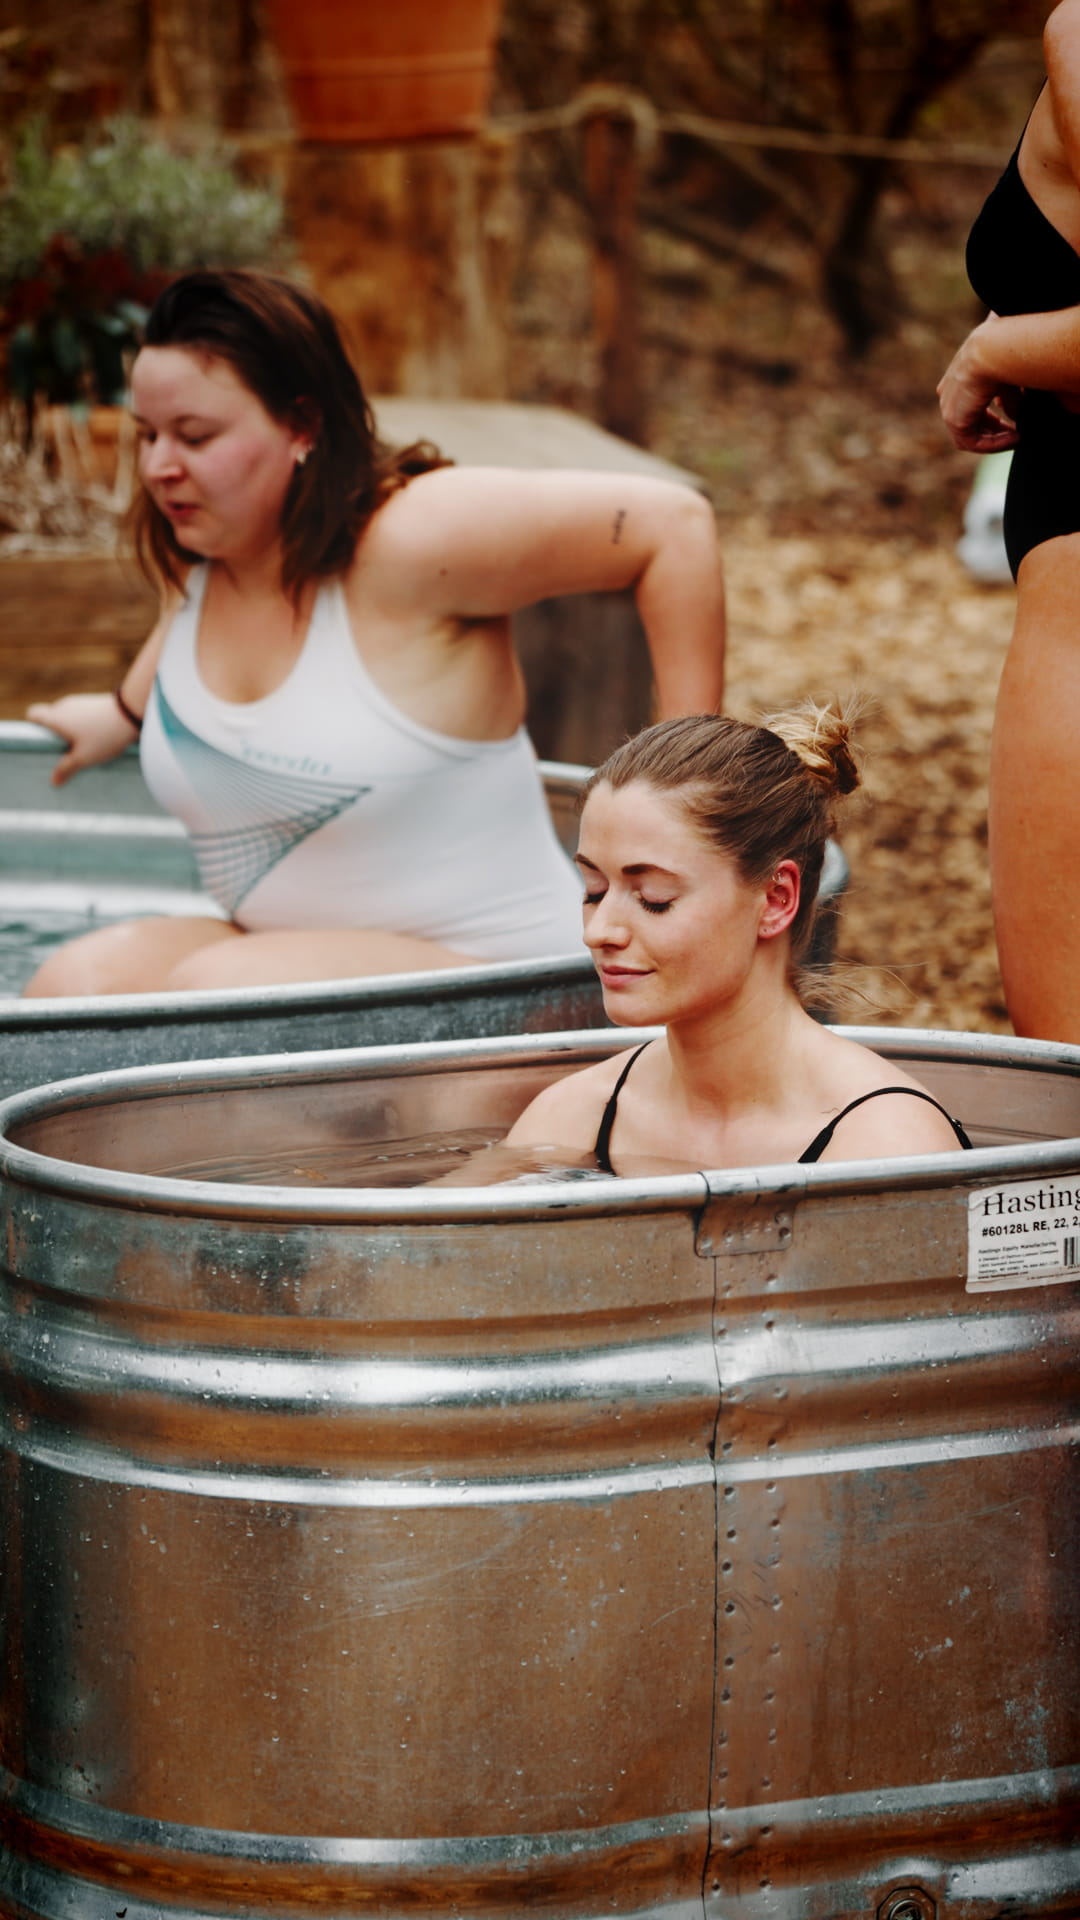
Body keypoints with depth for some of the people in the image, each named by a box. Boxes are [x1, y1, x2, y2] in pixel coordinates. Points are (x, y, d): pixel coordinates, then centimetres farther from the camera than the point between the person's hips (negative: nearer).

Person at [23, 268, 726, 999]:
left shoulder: (409, 541, -17)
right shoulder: (197, 558, 6)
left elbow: (675, 522, -18)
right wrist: (128, 712, 51)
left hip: (478, 968, -7)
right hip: (283, 946, 7)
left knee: (209, 987, -33)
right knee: (77, 980, -21)